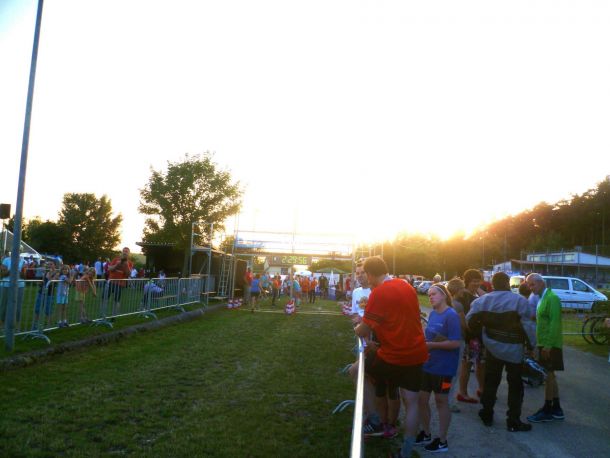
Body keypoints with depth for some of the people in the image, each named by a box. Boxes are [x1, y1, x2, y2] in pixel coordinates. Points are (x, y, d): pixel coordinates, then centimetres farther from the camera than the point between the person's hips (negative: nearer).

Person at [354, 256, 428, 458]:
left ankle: (383, 423, 25)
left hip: (393, 356, -6)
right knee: (411, 402, 10)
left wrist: (356, 329, 9)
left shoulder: (379, 293, -16)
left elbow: (364, 331, -13)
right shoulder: (407, 286, 7)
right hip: (416, 354, 6)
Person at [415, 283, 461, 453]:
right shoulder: (432, 314, 5)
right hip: (427, 364, 7)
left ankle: (442, 441, 23)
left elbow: (456, 343, -23)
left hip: (443, 367, -7)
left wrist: (431, 345, -22)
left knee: (441, 402, 7)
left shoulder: (451, 315, -18)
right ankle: (426, 433, 33)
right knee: (422, 399, 14)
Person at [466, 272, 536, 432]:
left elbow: (470, 320, 1)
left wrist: (480, 333, 17)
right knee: (515, 385, 6)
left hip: (492, 348, 4)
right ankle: (513, 421, 10)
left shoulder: (482, 300, -2)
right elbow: (527, 325, -15)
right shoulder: (519, 300, -14)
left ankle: (487, 415, 26)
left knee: (491, 382, 16)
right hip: (513, 349, -4)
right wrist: (531, 345, -5)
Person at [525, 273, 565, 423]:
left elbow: (555, 323, -21)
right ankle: (556, 409, 23)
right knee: (550, 376, 14)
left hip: (550, 345, -9)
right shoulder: (543, 298, 13)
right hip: (544, 344, 9)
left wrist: (548, 345, -23)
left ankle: (547, 411, 5)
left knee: (548, 375, -3)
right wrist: (542, 344, 14)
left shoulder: (552, 298, -15)